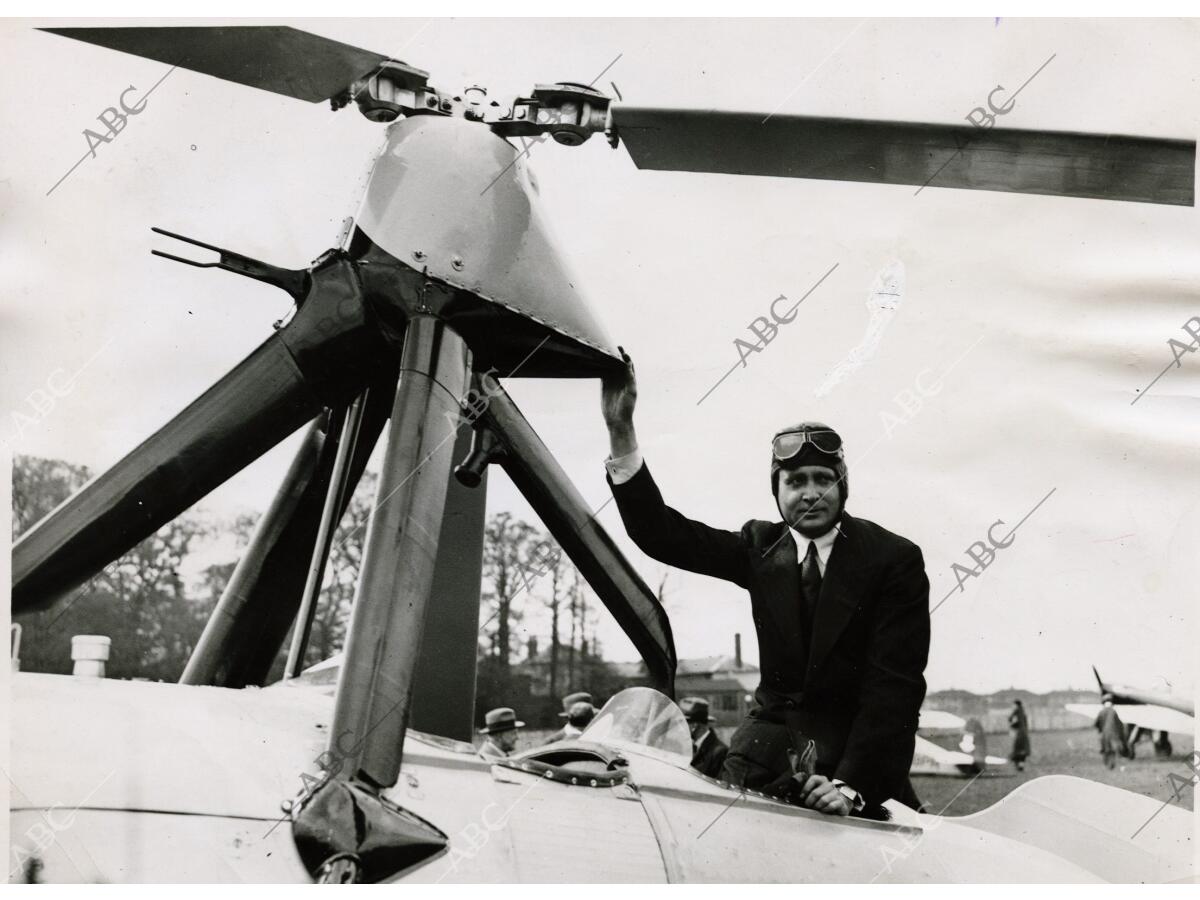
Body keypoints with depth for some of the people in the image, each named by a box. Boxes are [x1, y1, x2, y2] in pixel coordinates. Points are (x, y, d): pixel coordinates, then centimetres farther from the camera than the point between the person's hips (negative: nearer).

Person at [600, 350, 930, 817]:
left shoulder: (894, 559, -7)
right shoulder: (761, 547, 5)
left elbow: (895, 685, -13)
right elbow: (661, 533, -5)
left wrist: (852, 783, -25)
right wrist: (620, 429, -16)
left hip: (862, 743, -3)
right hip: (772, 730, 3)